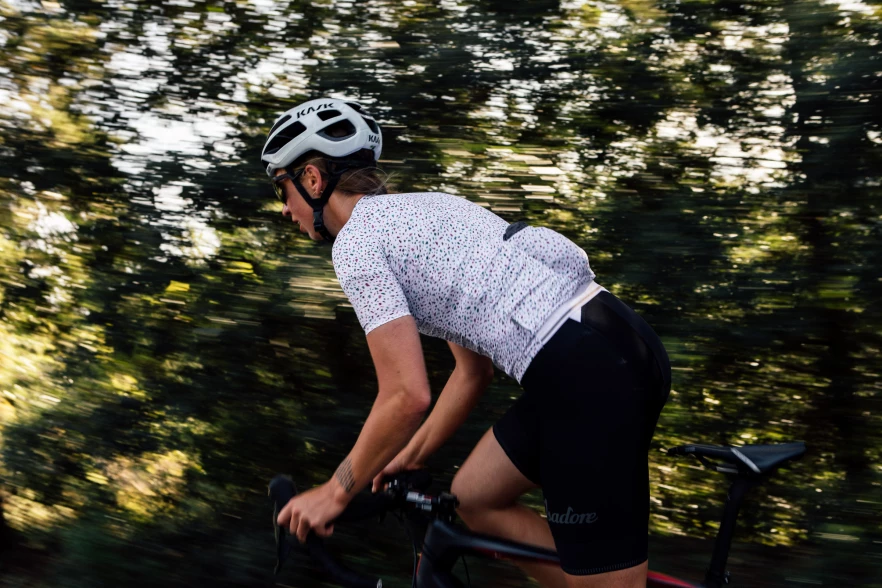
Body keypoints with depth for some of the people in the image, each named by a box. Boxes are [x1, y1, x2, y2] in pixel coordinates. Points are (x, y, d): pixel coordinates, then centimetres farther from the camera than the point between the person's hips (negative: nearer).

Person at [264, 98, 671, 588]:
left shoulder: (356, 241, -5)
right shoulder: (412, 212, 22)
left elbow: (406, 396, -11)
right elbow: (473, 369, 25)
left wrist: (336, 492, 2)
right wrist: (409, 456, 32)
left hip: (589, 375, -10)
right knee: (474, 499, 21)